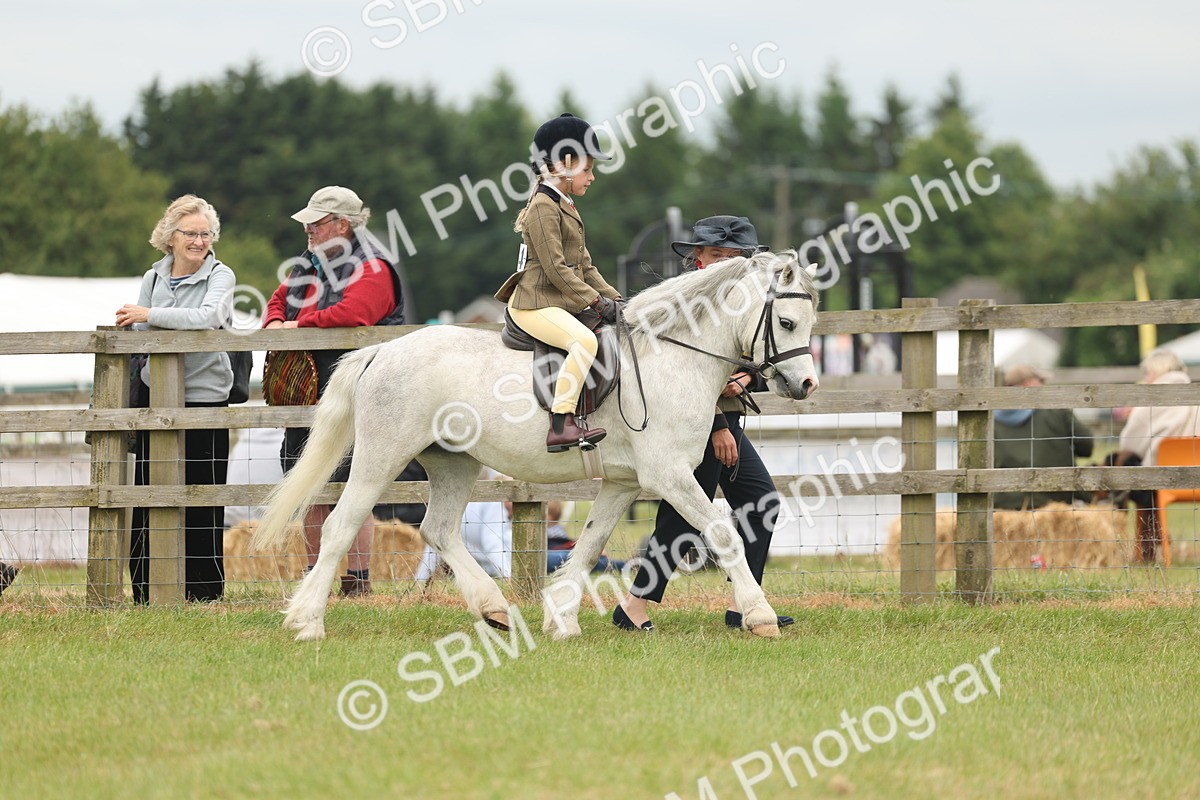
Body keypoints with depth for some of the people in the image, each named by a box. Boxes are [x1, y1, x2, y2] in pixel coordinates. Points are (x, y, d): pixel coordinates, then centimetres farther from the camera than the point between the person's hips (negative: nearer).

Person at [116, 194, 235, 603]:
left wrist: (149, 315, -26)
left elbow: (210, 316, -24)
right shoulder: (154, 277, 11)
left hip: (204, 396, -4)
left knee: (202, 492, -4)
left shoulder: (220, 276, -3)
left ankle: (205, 585, 6)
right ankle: (146, 588, 9)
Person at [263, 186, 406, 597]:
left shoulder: (371, 270, -9)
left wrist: (297, 325, -15)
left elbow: (350, 314, -24)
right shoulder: (309, 265, 19)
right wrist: (274, 323, 2)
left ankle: (358, 579, -4)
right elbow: (280, 298, 26)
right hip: (307, 390, 9)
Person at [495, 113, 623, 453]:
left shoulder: (567, 207, 20)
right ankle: (561, 426, -36)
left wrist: (614, 298, 9)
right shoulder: (543, 207, -12)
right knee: (584, 340, -33)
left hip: (561, 304, 11)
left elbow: (585, 267, 22)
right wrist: (597, 301, -21)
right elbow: (556, 268, -19)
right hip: (535, 303, -11)